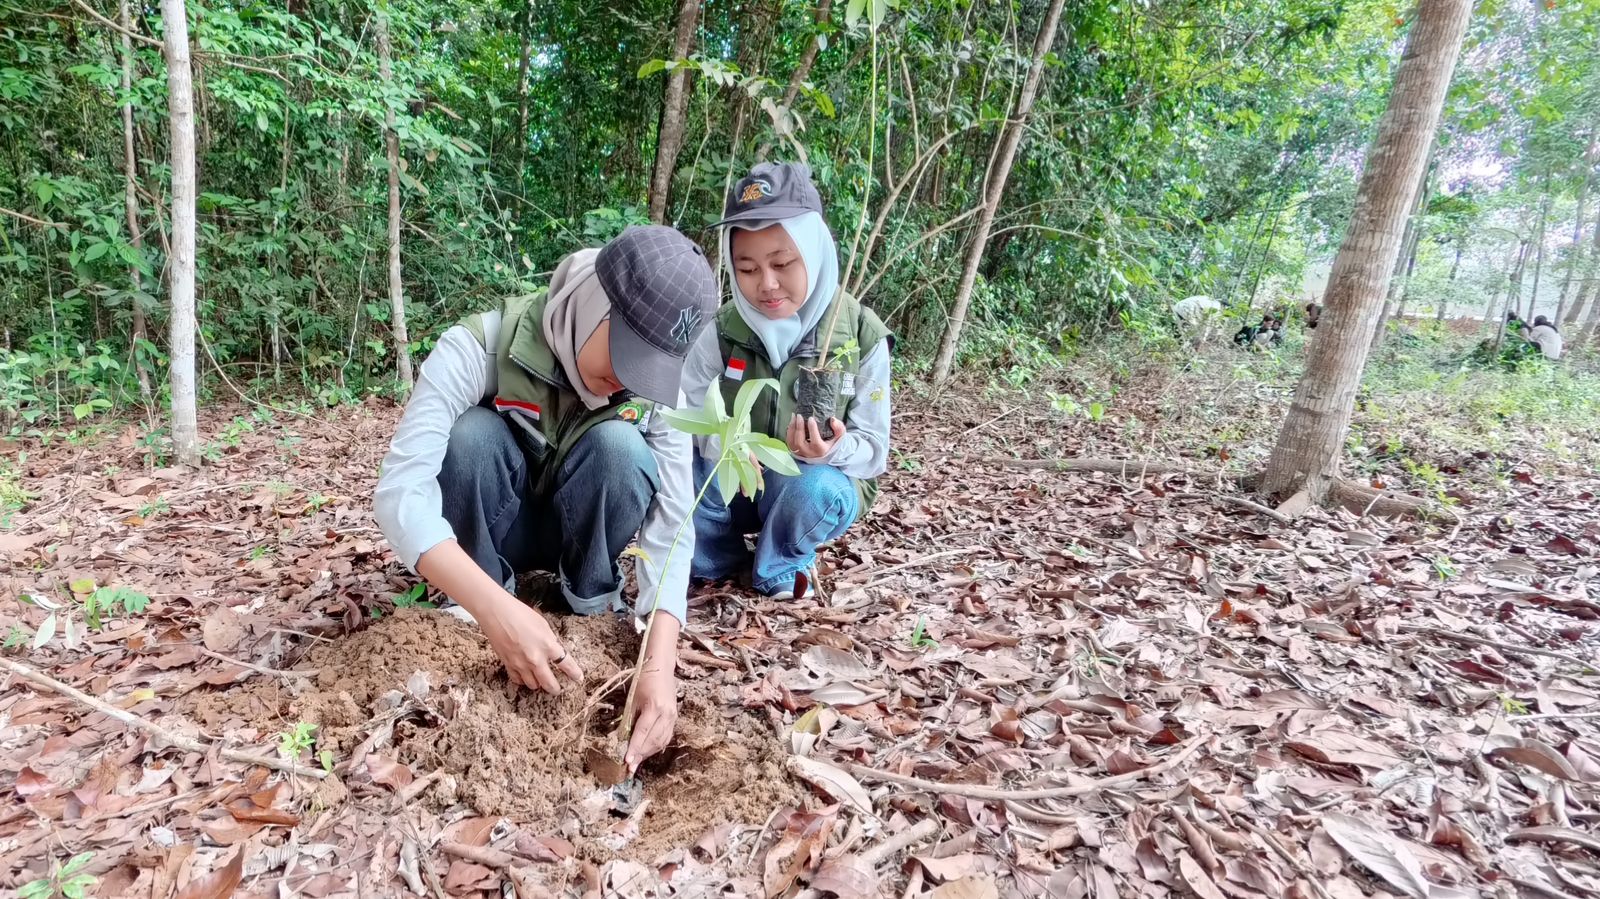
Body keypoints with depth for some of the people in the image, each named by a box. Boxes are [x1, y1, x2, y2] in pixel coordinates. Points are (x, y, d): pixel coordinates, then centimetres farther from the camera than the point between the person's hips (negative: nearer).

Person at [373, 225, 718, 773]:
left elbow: (671, 526, -28)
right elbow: (400, 488, -39)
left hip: (578, 533, 1)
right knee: (472, 434, -33)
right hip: (483, 534, -1)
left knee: (619, 444, -30)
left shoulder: (656, 387, -22)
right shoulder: (480, 348, -31)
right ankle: (470, 605, -10)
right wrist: (495, 609, -52)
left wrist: (660, 664, -41)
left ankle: (591, 599, -7)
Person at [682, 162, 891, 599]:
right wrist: (716, 440, -34)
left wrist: (833, 450, -36)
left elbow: (873, 450, -12)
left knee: (812, 488, -37)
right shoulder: (723, 329, -11)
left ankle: (779, 567, -2)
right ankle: (721, 555, 5)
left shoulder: (862, 337, -16)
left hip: (819, 482, -2)